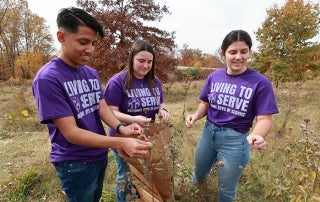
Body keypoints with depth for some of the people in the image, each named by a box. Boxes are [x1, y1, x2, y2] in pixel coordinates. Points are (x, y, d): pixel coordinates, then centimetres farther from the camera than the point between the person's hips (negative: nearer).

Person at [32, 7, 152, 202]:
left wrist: (121, 127, -25)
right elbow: (70, 132, -25)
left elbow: (102, 107, -4)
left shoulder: (92, 74, 0)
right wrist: (120, 143, -35)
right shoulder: (47, 79, -22)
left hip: (100, 155, 7)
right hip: (75, 164, -6)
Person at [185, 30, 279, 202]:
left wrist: (256, 135, -35)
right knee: (198, 175, 29)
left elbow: (264, 118, -15)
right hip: (208, 133, 4)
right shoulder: (213, 77, -5)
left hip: (235, 140, -3)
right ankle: (198, 182, 66)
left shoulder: (260, 82, -16)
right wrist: (196, 115, -16)